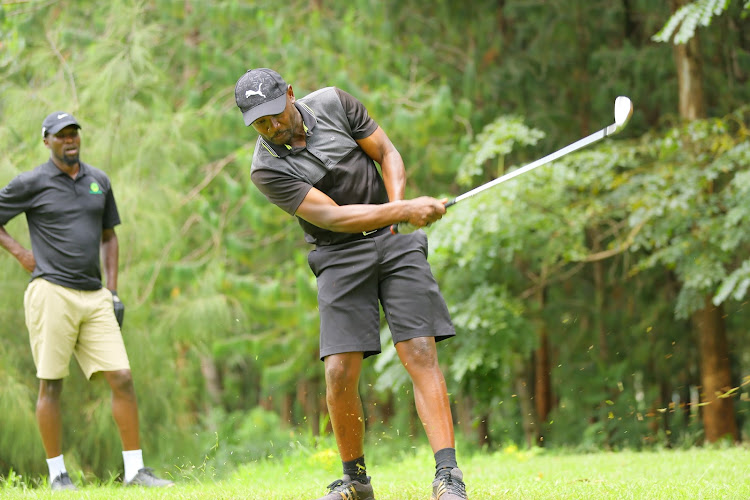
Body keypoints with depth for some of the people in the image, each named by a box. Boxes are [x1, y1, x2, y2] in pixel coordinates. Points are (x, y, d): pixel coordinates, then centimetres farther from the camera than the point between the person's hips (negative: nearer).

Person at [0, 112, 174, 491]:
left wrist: (113, 291, 14)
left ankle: (134, 470, 2)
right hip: (52, 293, -4)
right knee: (51, 385, -2)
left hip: (94, 298, 4)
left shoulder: (99, 181, 15)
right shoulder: (31, 183, 0)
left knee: (122, 378, -3)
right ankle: (57, 474, 6)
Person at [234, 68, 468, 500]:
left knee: (421, 354, -12)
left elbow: (387, 152, 6)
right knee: (340, 373, -10)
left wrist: (398, 209, -12)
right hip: (340, 257, -1)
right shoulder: (267, 169, -11)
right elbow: (333, 216, -19)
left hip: (395, 240, 1)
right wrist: (404, 210, -27)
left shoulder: (333, 103, -2)